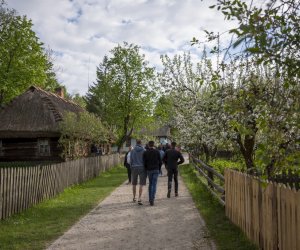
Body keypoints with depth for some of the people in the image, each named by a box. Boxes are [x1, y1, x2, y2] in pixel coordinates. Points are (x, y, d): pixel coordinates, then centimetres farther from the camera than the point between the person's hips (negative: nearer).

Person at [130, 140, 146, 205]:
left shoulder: (132, 151, 3)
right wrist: (146, 170, 5)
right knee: (141, 185, -2)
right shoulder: (144, 151, -3)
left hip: (134, 168, 2)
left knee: (134, 184, 17)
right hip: (141, 168, -2)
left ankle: (134, 197, 30)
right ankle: (139, 199, -13)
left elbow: (131, 161, 4)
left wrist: (131, 168, 13)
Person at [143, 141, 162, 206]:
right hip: (156, 170, -2)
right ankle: (152, 200, -14)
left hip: (149, 170, 2)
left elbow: (144, 163, -3)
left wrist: (146, 169, 12)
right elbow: (160, 162, -2)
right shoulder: (157, 151, -1)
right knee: (154, 185, -3)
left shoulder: (145, 152, 0)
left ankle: (150, 199, 19)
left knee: (150, 184, 19)